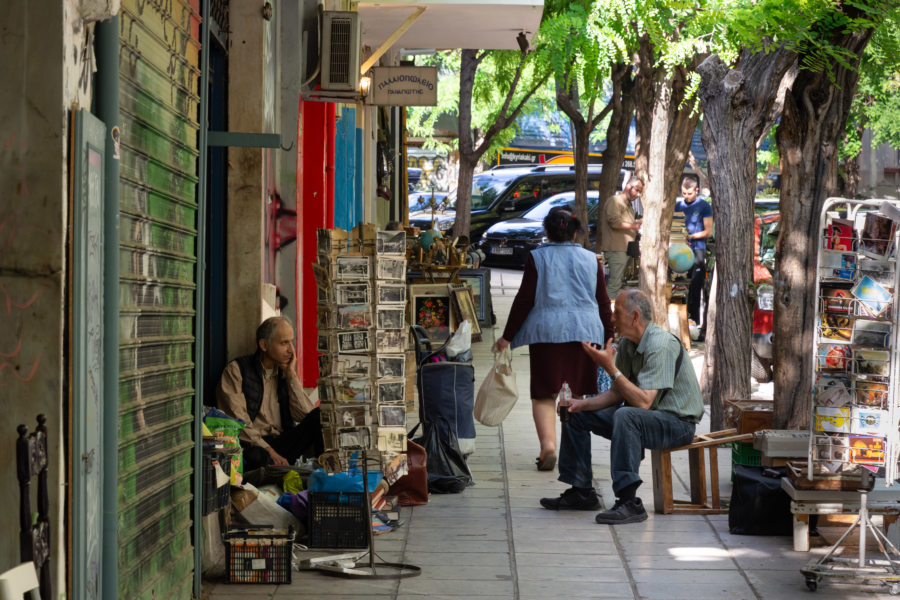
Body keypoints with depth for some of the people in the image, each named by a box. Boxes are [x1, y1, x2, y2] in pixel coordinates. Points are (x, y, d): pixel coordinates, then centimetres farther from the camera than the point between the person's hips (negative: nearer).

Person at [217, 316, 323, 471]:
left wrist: (291, 375, 4)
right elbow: (237, 423, -9)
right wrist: (269, 451, -19)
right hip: (253, 445, -5)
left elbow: (307, 414, 5)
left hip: (283, 441, 5)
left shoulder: (284, 374, 19)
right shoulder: (236, 370, 3)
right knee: (259, 457, -42)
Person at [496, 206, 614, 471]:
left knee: (543, 393, 1)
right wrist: (609, 339, 17)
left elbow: (524, 300, -2)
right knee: (576, 394, 10)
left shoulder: (536, 258, 1)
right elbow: (603, 303, 9)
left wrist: (507, 336, 4)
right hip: (585, 331, 2)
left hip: (547, 331, -2)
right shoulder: (591, 260, 8)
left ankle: (548, 445, -18)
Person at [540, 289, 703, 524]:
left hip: (678, 421, -10)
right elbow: (618, 393, 10)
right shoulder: (627, 344, 4)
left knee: (626, 415, -39)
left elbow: (643, 401, -32)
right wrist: (582, 404, -5)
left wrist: (610, 367, -30)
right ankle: (582, 492, 14)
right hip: (642, 415, 10)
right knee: (576, 415, 10)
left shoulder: (661, 345, -25)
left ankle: (629, 502, -38)